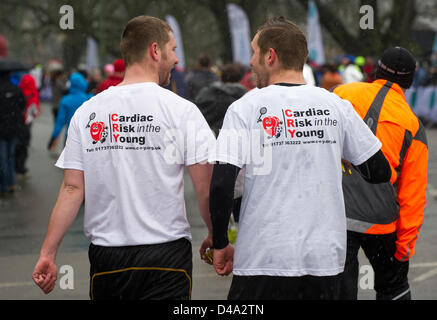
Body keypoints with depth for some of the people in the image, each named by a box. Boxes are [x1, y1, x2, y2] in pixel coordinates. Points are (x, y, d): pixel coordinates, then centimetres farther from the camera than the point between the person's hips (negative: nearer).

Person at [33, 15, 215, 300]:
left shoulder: (86, 113, 3)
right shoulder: (181, 110, -6)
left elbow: (72, 188, -1)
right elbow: (206, 188, -7)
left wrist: (48, 253, 2)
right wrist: (216, 237, 9)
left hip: (105, 256, 4)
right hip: (165, 255, -3)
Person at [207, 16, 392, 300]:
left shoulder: (245, 108, -5)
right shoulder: (337, 106, 4)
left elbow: (221, 185, -12)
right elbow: (380, 171, 9)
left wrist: (220, 244, 1)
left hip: (263, 259, -3)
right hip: (326, 258, 3)